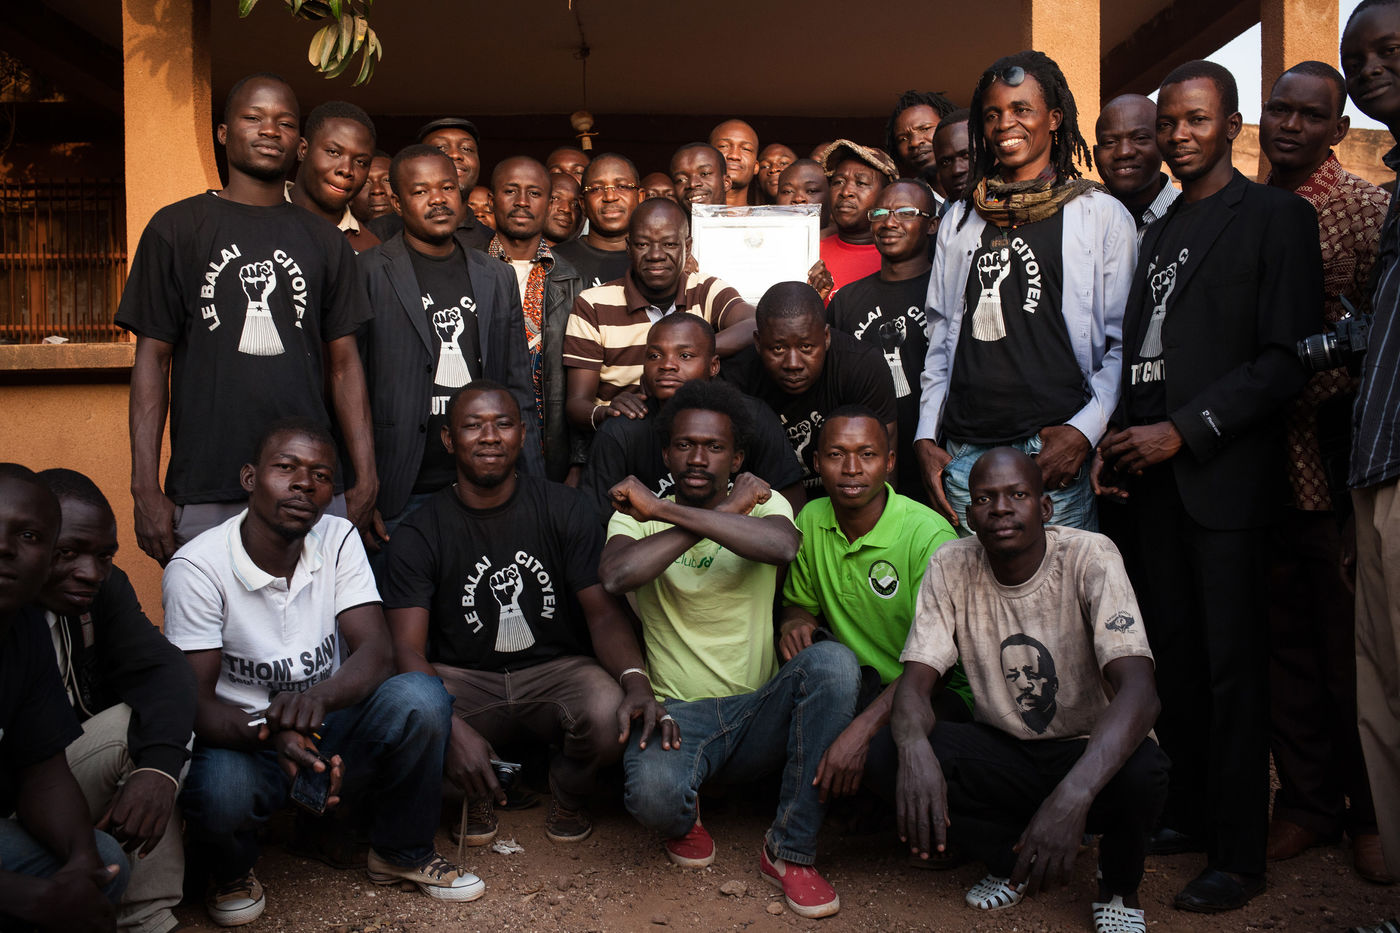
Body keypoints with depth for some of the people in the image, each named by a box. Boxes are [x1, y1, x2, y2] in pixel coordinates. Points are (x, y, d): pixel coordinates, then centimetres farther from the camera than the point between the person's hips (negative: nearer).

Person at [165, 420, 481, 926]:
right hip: (244, 742, -3)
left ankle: (402, 851, 1)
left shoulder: (339, 540, -3)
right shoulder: (197, 567, -14)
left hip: (330, 734, 3)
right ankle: (232, 870, 2)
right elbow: (192, 701, -17)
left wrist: (318, 696, -35)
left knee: (420, 697, -26)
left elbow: (377, 652, -12)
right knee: (220, 789, -38)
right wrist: (270, 732, -38)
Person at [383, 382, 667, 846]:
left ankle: (568, 796, 6)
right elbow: (407, 648, -12)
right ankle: (479, 791, 4)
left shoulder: (564, 507, -1)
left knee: (610, 716, -33)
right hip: (464, 680, 0)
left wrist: (636, 680, -29)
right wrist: (453, 727, -32)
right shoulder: (420, 533, -4)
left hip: (557, 669, 0)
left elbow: (603, 611, -6)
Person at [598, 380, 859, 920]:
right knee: (652, 794, -34)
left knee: (832, 661, -29)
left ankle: (790, 851, -14)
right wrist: (728, 510, -18)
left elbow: (782, 546, -23)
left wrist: (665, 510, -23)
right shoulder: (635, 515, 3)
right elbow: (614, 577, -22)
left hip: (761, 713, 2)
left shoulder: (763, 504, 4)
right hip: (679, 712, -1)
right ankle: (683, 821, 8)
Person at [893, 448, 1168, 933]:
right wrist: (914, 748, -38)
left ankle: (1118, 887, 1)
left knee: (1143, 771, -35)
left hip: (1090, 752, -2)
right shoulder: (950, 566, -8)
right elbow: (914, 681, -12)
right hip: (1003, 754, 3)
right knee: (915, 756, -26)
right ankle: (1013, 860, 5)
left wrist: (1073, 795, -47)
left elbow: (1140, 691, -31)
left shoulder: (1089, 557, -19)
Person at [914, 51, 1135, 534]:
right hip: (962, 455, 3)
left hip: (1055, 457, -3)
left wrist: (1084, 430, -12)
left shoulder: (1101, 215, 5)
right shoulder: (959, 220, 17)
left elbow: (1123, 344, 2)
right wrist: (926, 439, 9)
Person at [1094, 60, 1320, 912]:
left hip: (1224, 473, -6)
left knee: (1233, 666, -1)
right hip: (1153, 472, 6)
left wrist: (1184, 432, -15)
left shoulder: (1276, 216, 0)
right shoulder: (1160, 231, 20)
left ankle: (1239, 856, 8)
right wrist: (1119, 438, 5)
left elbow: (1288, 356, -9)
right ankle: (1187, 816, 22)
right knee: (1174, 657, 9)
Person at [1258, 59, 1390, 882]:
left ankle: (1372, 812, 20)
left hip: (1329, 459, -4)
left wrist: (1305, 392, -16)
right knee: (1287, 636, 10)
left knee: (1350, 638, 3)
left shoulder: (1367, 210, -2)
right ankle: (1308, 799, 24)